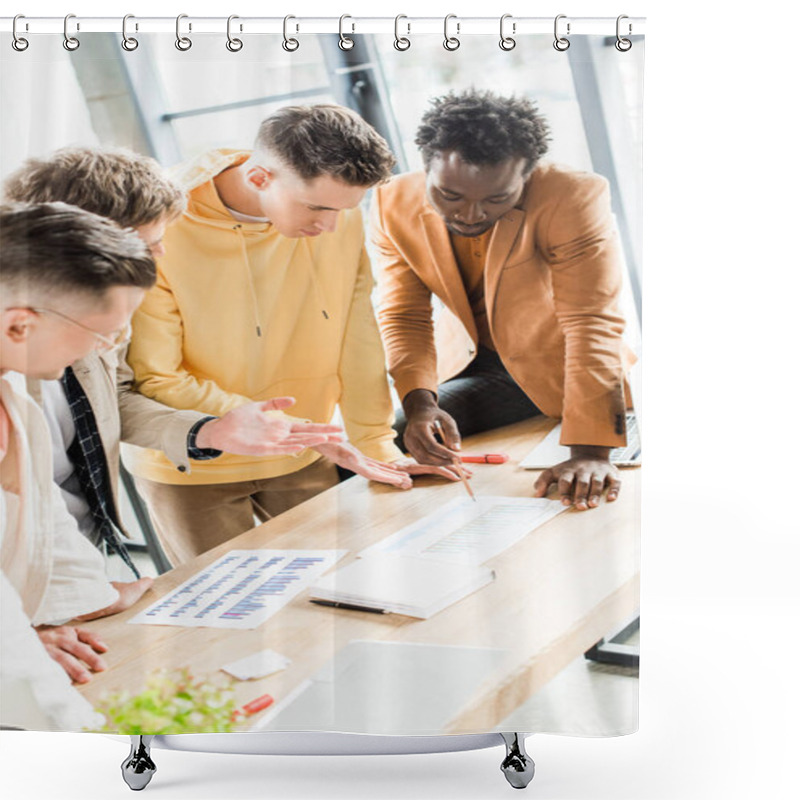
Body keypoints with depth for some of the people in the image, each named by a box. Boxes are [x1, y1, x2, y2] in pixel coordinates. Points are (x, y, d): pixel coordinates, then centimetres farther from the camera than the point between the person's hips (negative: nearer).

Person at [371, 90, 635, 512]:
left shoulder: (573, 199, -28)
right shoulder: (395, 203, -15)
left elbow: (593, 326, -32)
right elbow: (405, 317, -11)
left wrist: (589, 454, -40)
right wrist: (419, 402, -30)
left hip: (557, 370, -4)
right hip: (469, 365, 4)